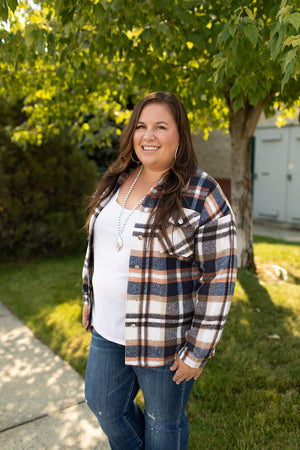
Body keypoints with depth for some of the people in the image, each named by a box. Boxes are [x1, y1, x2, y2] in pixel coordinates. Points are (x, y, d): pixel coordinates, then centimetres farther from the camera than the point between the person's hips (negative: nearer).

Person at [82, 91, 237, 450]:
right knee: (103, 405, 23)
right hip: (108, 327, 7)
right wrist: (89, 298, 16)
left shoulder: (202, 196, -18)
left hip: (165, 339, -6)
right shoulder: (116, 180, 3)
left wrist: (198, 351, -15)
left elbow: (219, 278, -17)